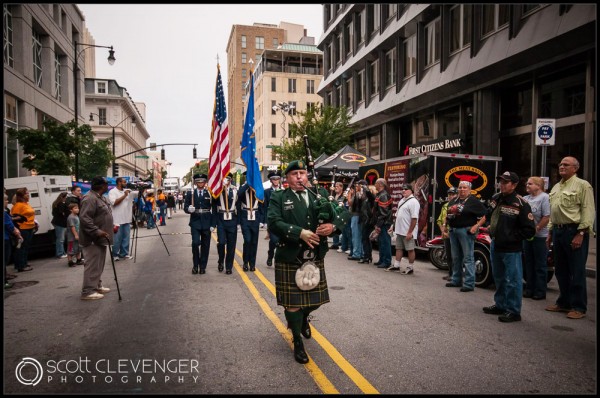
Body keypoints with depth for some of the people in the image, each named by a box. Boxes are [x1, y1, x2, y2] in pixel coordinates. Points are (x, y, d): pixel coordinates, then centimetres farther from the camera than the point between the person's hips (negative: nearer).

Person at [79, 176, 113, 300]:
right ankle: (88, 291, -1)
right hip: (92, 239, -11)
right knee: (92, 265, -7)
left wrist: (111, 227, 20)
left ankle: (97, 286, 29)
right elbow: (84, 218, -26)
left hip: (100, 238, 11)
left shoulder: (101, 198, 15)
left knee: (99, 265, 18)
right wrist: (97, 232, -29)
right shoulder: (90, 198, -19)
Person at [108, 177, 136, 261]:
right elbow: (114, 202, -19)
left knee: (126, 238, 9)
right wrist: (124, 195, -17)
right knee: (117, 239, 1)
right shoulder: (112, 191, -6)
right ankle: (115, 255, 13)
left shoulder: (128, 191, 11)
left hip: (127, 219, 6)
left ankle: (124, 254, 17)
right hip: (118, 220, -6)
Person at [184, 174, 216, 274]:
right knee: (195, 243, -12)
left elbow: (213, 209, 1)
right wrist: (189, 209, -20)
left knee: (205, 245, 6)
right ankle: (195, 265, 7)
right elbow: (185, 207, 5)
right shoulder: (190, 193, 5)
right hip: (195, 223, 0)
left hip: (206, 223, 0)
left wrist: (213, 224, -5)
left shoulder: (210, 193, 2)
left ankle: (202, 266, 18)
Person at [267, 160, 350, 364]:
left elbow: (344, 211, 2)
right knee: (293, 301, 5)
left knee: (316, 298, 15)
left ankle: (303, 318, 49)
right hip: (289, 259, -3)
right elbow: (273, 222, -18)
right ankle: (298, 343, 26)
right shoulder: (278, 198, -3)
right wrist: (300, 233, -27)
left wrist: (333, 225, -19)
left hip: (315, 258, 4)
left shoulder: (321, 193, 6)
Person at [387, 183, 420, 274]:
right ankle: (396, 266, 22)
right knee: (398, 248, 14)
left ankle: (410, 267, 11)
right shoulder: (402, 200, 14)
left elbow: (414, 218, -21)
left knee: (410, 249, 2)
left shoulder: (413, 202, -15)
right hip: (399, 230, 9)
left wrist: (410, 232, -23)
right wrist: (395, 227, 18)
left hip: (407, 232, -9)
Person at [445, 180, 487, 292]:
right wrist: (447, 218, 6)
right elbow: (448, 213, 27)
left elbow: (485, 216, -9)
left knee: (468, 258, -7)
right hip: (453, 230, 8)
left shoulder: (473, 201, -5)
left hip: (466, 231, -7)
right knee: (456, 258, 14)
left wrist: (476, 226, -18)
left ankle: (469, 283, -5)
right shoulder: (453, 201, 17)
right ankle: (456, 280, 24)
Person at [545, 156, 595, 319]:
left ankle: (579, 307, 8)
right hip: (558, 231, 8)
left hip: (574, 231, -8)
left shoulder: (582, 185, -6)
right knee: (560, 271, 14)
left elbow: (588, 211, -12)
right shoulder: (556, 187, 18)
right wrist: (550, 232, 18)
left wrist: (580, 234, -19)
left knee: (577, 272, -1)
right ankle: (564, 302, 25)